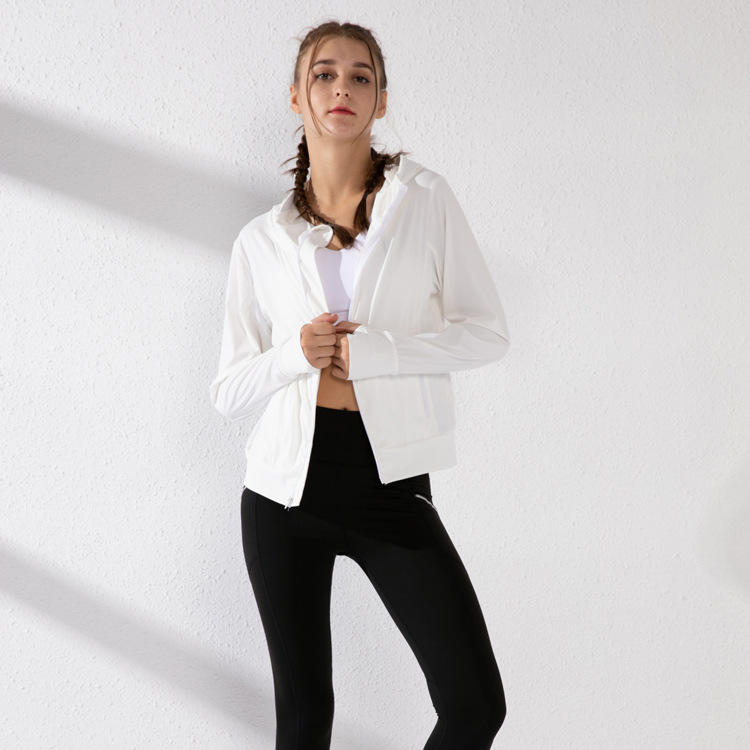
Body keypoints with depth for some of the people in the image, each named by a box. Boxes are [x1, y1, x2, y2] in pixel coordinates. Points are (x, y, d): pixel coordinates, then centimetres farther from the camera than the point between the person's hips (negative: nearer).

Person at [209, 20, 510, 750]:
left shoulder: (425, 198, 1)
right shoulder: (262, 239, 5)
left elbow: (487, 331, -2)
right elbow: (229, 390, 7)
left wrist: (366, 350, -13)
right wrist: (296, 353, -14)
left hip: (392, 482, -1)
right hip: (289, 485, 1)